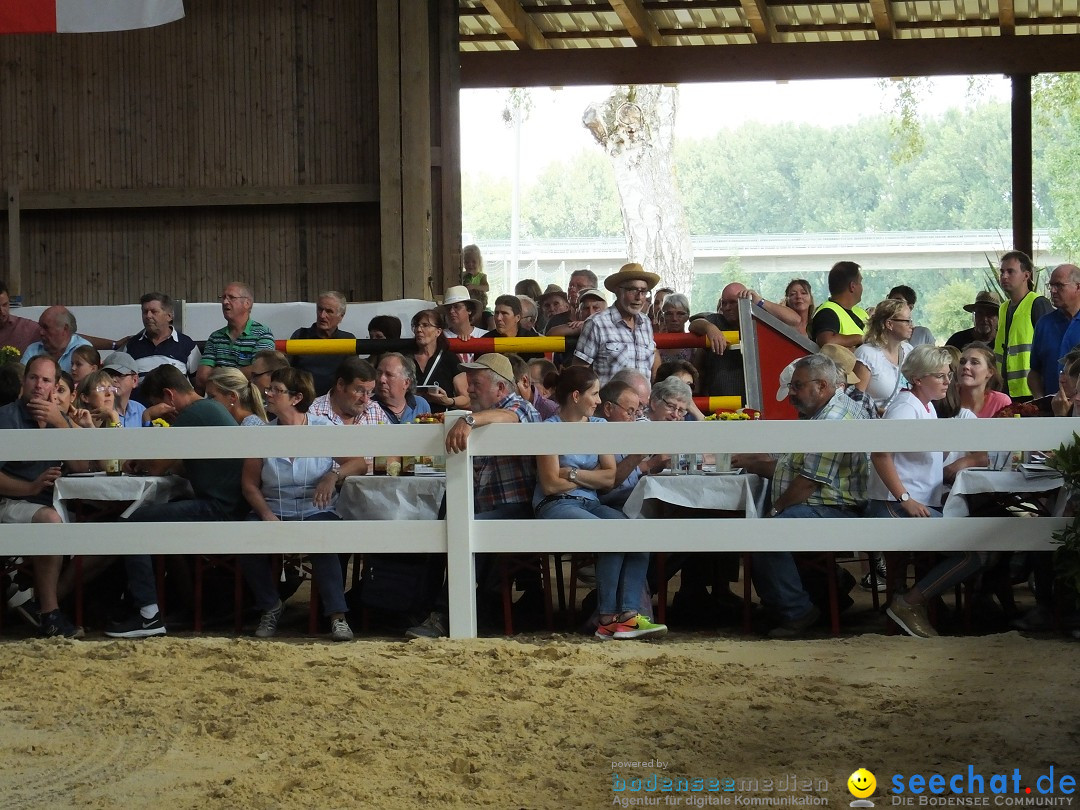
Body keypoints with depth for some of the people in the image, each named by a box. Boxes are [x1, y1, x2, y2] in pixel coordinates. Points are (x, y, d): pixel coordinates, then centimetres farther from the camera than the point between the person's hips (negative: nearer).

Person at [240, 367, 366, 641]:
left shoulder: (324, 428, 2)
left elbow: (358, 463, -1)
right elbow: (249, 483, 5)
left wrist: (334, 475, -21)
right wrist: (267, 515, -11)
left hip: (316, 512, -2)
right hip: (273, 512, 2)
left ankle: (337, 616, -28)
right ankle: (270, 606, -1)